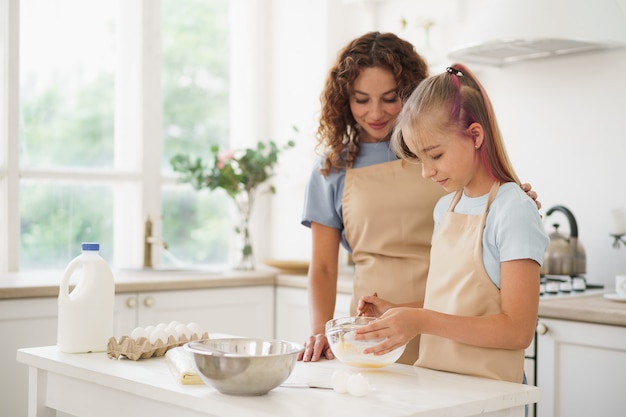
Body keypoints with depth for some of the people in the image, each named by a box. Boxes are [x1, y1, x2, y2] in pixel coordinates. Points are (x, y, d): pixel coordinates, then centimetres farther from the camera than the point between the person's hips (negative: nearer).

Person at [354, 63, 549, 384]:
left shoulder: (513, 210, -9)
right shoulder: (445, 207, 13)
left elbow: (517, 330, -13)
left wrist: (423, 321, -18)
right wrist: (397, 313, 5)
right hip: (432, 382, 6)